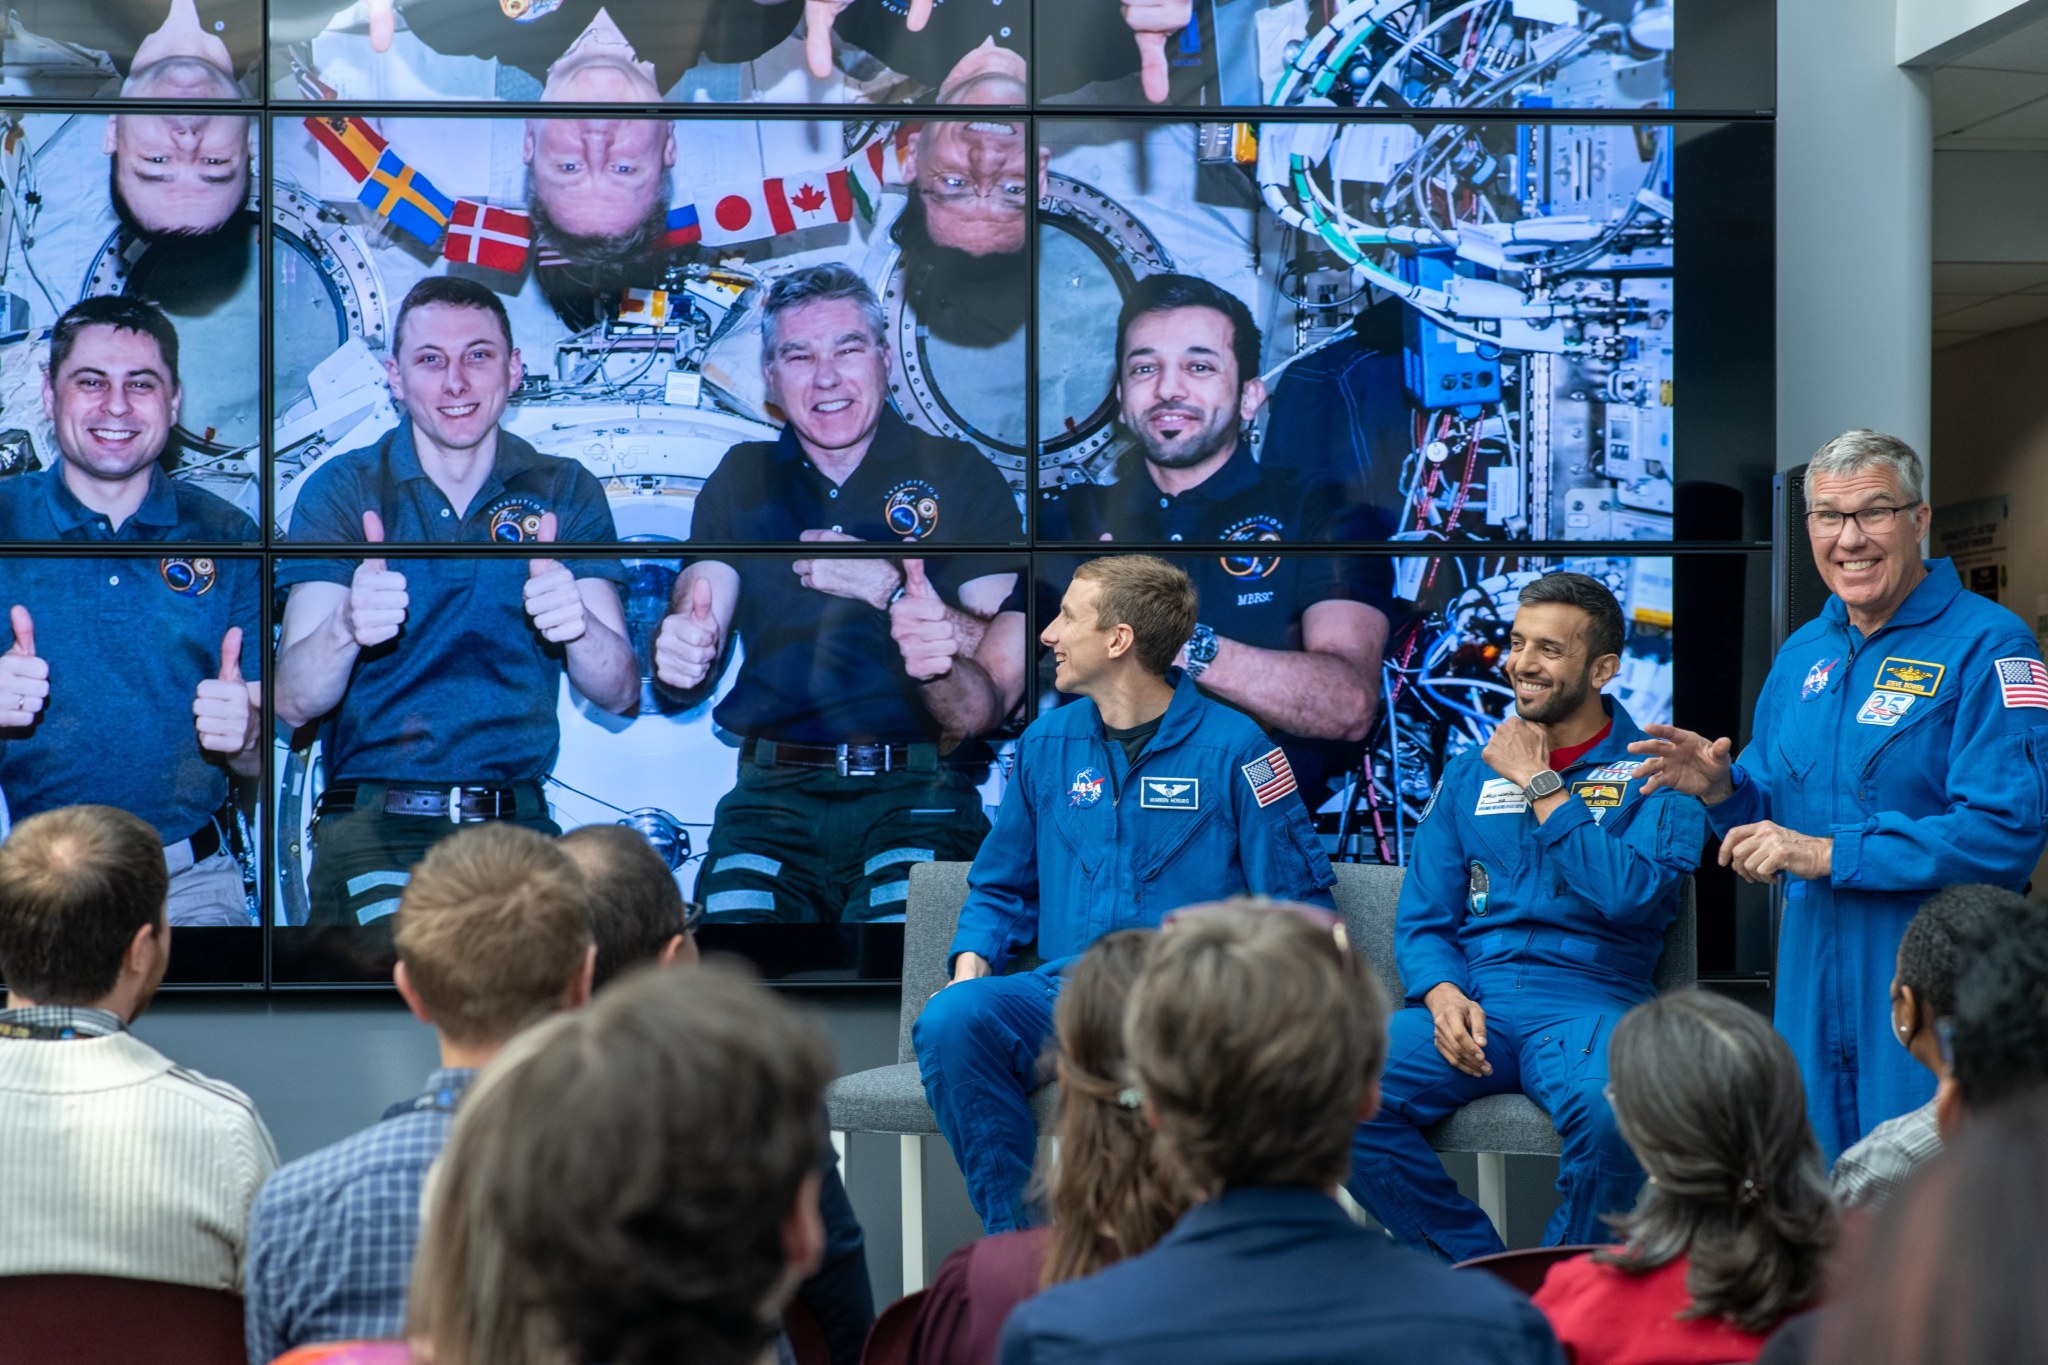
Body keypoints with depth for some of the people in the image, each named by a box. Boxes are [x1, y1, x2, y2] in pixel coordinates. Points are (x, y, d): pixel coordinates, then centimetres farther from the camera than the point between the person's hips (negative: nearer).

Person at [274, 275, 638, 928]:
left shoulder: (567, 493, 9)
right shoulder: (342, 490, 5)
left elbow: (617, 695, 1)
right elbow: (294, 703, -5)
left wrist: (577, 623, -22)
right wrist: (345, 627, -27)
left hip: (519, 825, 2)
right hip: (373, 820, -2)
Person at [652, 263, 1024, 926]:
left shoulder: (959, 475, 8)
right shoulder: (742, 480, 16)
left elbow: (1008, 657, -2)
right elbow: (693, 624, 5)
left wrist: (887, 586, -12)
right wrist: (679, 653, -19)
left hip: (917, 795, -2)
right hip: (774, 795, 2)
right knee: (736, 908, -25)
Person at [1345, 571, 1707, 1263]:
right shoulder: (1471, 774, 20)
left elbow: (1630, 893, -12)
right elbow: (1422, 920, 16)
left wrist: (1541, 787, -5)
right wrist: (1443, 996, -7)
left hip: (1586, 998, -3)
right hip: (1470, 996, 3)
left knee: (1611, 1112, -38)